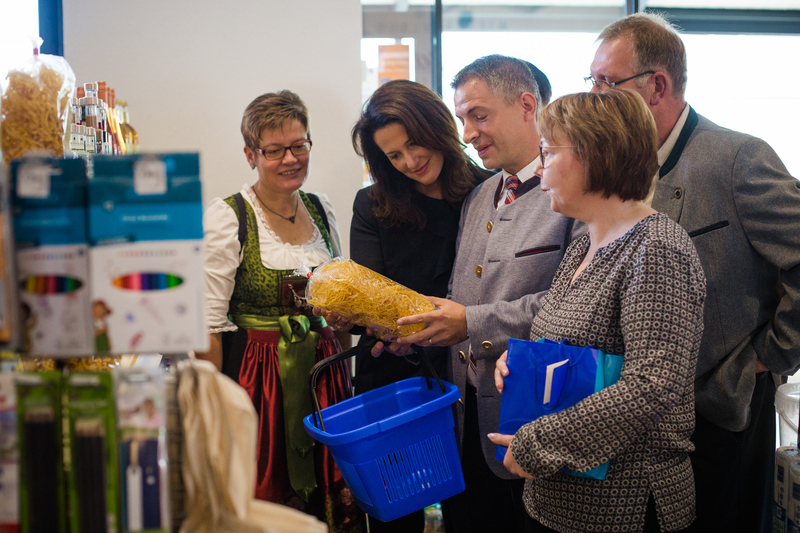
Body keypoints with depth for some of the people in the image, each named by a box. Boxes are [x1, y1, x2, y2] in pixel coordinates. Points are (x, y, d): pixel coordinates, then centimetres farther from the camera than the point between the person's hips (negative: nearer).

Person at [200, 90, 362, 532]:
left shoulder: (321, 210, 9)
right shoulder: (226, 218, -9)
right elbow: (209, 323, -11)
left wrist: (344, 375, 15)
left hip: (324, 372, 5)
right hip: (258, 377, -5)